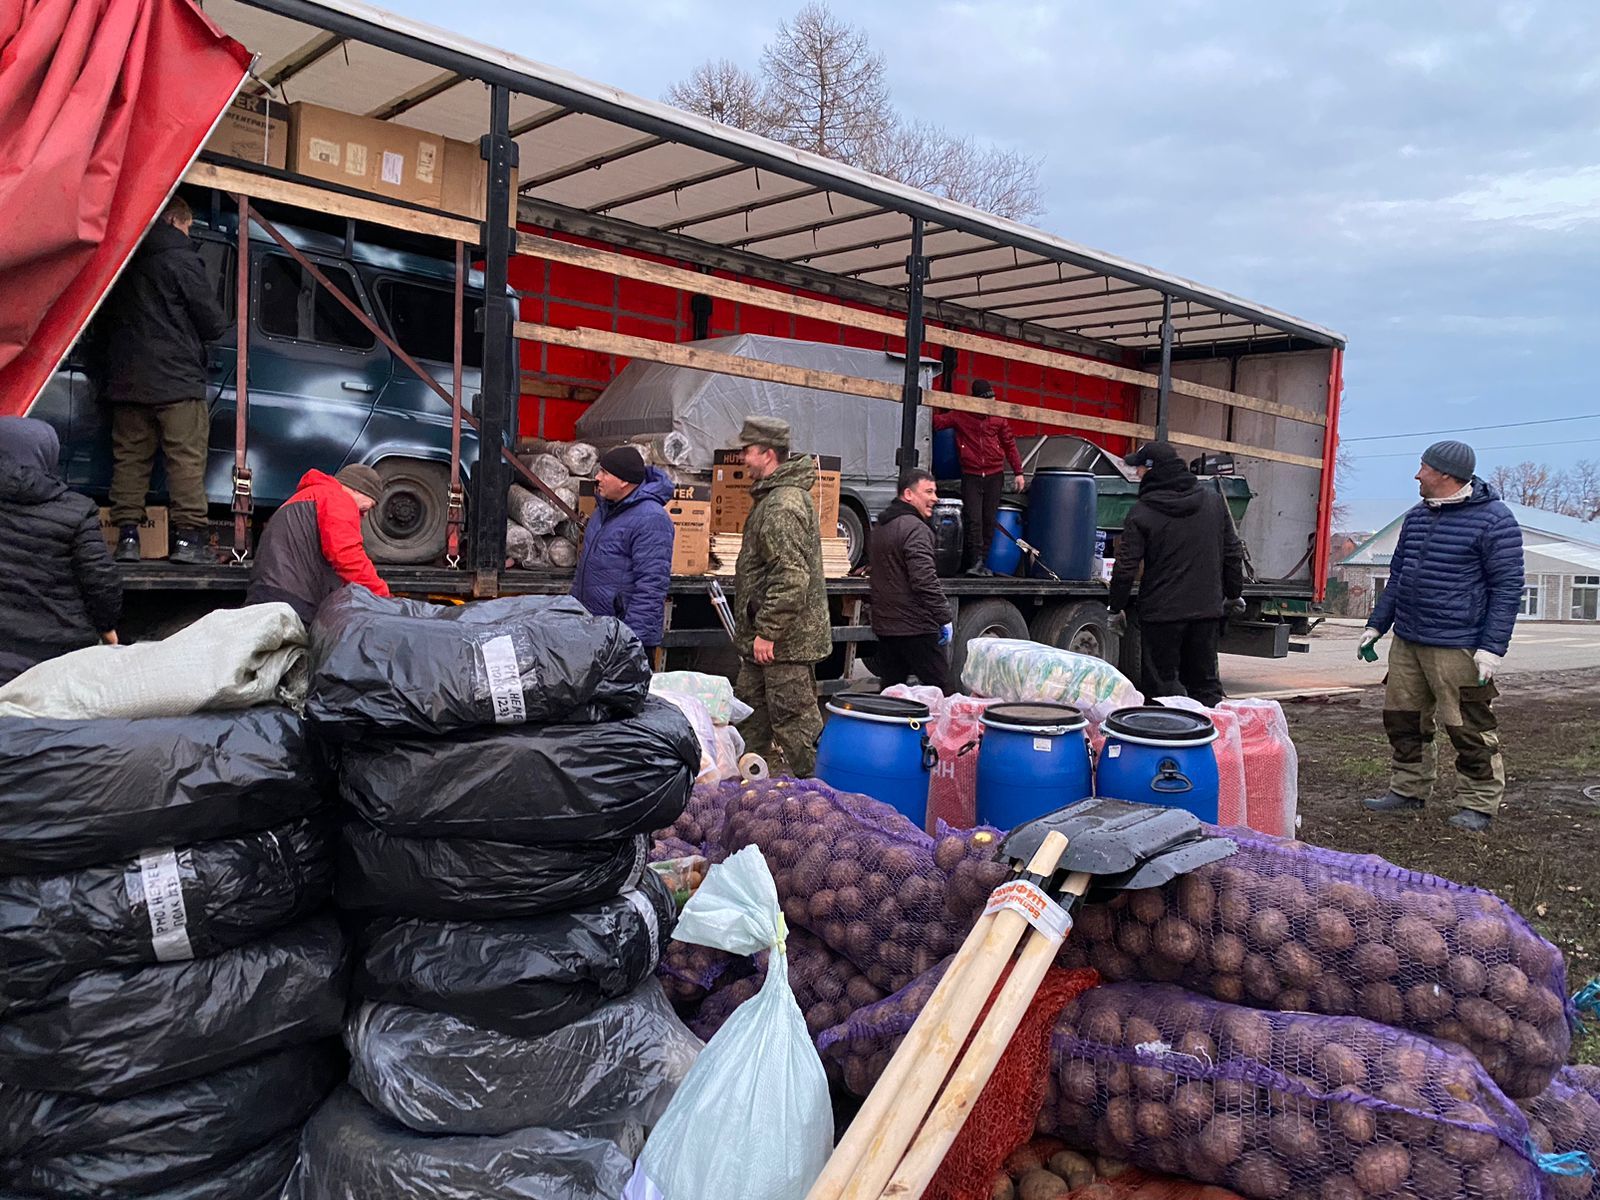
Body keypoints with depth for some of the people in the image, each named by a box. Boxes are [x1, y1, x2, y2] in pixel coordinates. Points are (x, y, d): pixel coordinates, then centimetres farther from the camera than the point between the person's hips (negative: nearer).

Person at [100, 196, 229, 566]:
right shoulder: (180, 259, -4)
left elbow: (111, 317, 19)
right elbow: (213, 323, -5)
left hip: (125, 379, 6)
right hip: (176, 379, -6)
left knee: (129, 457, 8)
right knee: (187, 458, -5)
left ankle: (127, 536, 6)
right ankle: (188, 537, -9)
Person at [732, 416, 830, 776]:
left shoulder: (783, 506, -21)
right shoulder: (775, 496, 14)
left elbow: (791, 578, -28)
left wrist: (767, 632, -23)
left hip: (785, 638, -11)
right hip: (763, 636, 11)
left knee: (794, 718, -3)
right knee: (751, 710, 21)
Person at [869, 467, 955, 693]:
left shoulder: (880, 526, 16)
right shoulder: (915, 528, -15)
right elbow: (925, 580, -22)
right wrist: (945, 617, -14)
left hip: (883, 625, 9)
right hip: (915, 628, -9)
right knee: (943, 691, -5)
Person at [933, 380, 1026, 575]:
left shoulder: (998, 418, 6)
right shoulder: (961, 417, 0)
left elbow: (1009, 445, 12)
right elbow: (936, 421, -3)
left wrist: (1018, 472, 10)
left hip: (994, 476, 2)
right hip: (971, 476, -2)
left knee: (989, 520, 2)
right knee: (973, 520, -9)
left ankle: (981, 562, 6)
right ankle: (975, 561, -9)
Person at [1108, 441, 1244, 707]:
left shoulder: (1141, 512, -10)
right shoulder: (1214, 501, 5)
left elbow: (1126, 568, -9)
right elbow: (1233, 553, 11)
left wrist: (1115, 608, 3)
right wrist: (1233, 593, 22)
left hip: (1162, 613, -5)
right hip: (1208, 610, 5)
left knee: (1162, 685, 4)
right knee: (1206, 682, 15)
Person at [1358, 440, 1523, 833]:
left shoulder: (1494, 520, -8)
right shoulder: (1417, 517, 14)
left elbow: (1507, 587, -10)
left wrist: (1492, 647, -16)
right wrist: (1376, 624, 18)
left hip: (1457, 648, -7)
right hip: (1407, 642, 7)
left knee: (1469, 728, -2)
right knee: (1403, 718, 12)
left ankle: (1478, 804, 11)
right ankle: (1408, 790, 25)